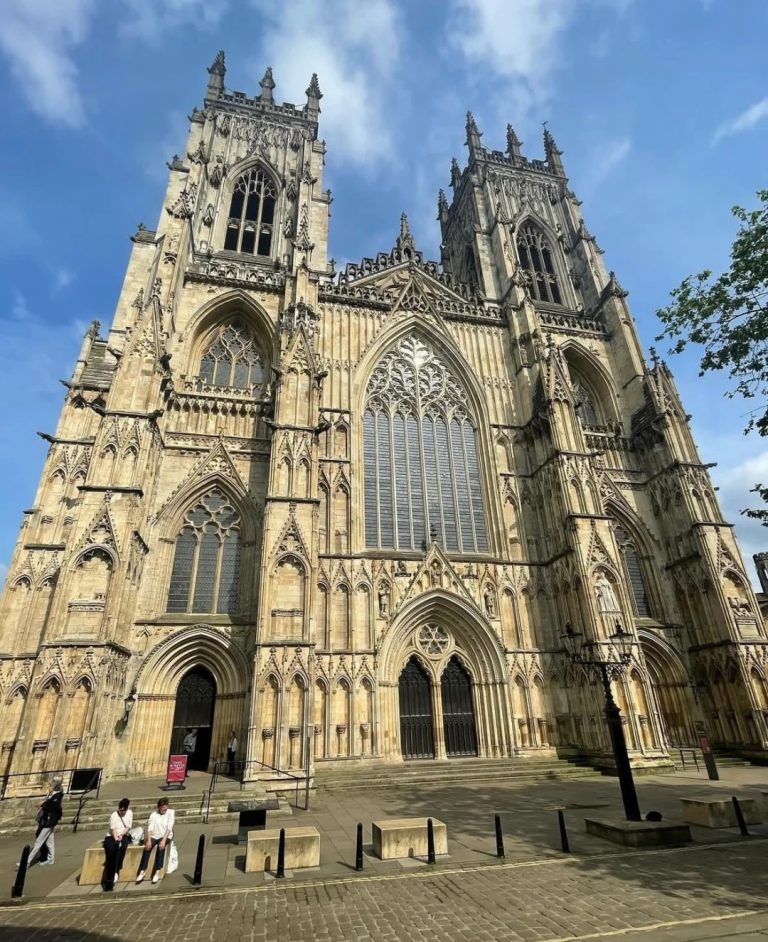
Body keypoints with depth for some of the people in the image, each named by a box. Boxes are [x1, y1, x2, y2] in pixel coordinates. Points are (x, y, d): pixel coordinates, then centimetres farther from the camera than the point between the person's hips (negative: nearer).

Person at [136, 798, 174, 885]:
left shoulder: (170, 813, -5)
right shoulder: (154, 814, 1)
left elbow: (169, 828, -12)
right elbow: (150, 828, -8)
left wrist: (163, 840, -23)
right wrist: (149, 840, -23)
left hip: (166, 836, -2)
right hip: (154, 836, 2)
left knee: (161, 847, -31)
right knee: (147, 847, -27)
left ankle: (157, 872, -25)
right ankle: (142, 871, -18)